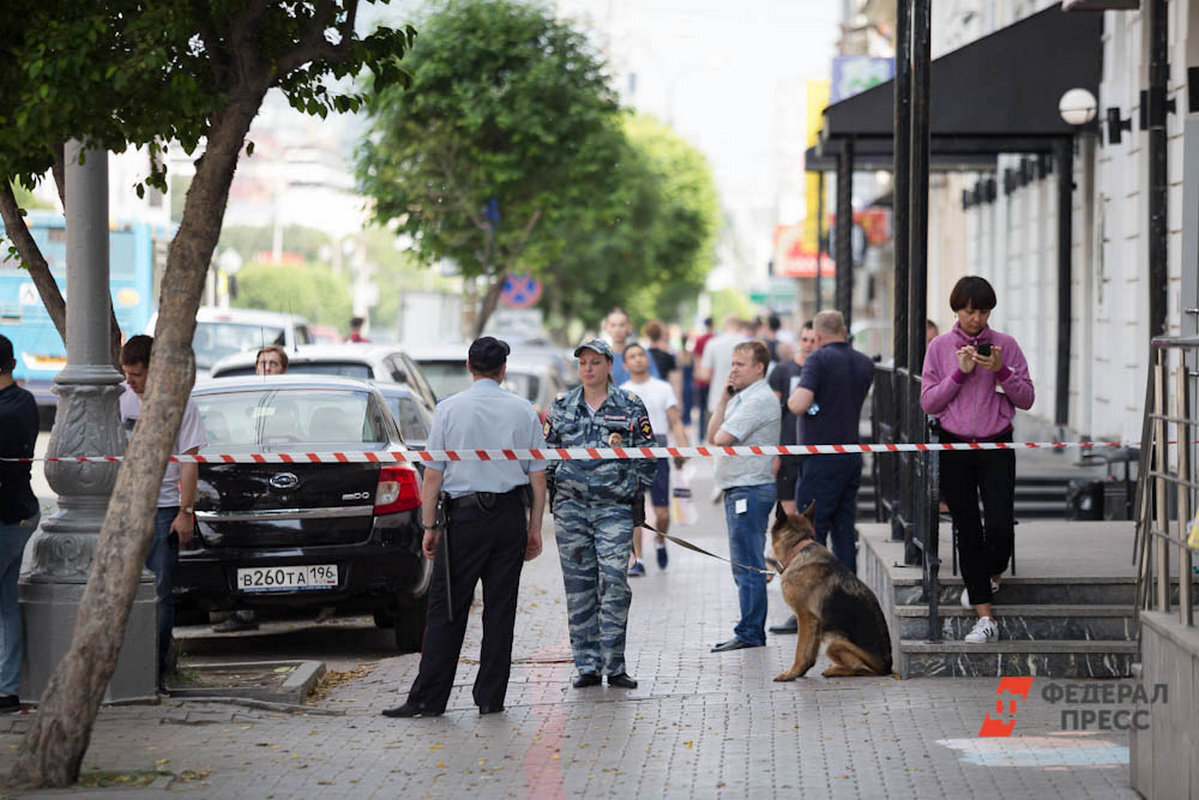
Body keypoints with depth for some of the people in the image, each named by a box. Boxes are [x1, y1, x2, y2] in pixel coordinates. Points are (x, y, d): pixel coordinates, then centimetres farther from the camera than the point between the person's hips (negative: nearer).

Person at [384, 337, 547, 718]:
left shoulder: (449, 408, -1)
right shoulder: (523, 410, 4)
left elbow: (433, 472, -3)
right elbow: (537, 475, 5)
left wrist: (430, 526, 2)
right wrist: (535, 528, 10)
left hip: (464, 516, -2)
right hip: (511, 515, 2)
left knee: (446, 608, -1)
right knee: (500, 608, 7)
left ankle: (428, 698, -2)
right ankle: (491, 697, 9)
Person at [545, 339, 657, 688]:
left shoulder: (630, 407, 4)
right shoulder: (562, 406, 11)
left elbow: (646, 456, 8)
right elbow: (549, 453, 16)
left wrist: (638, 494, 2)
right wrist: (552, 495, 9)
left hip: (615, 505, -2)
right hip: (570, 505, 2)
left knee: (614, 582, -11)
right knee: (579, 585, 2)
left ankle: (614, 665, -5)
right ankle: (586, 665, 7)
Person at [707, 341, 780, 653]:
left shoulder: (760, 400, -14)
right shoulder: (741, 398, 18)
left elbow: (721, 438, -19)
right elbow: (712, 436, 12)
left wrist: (720, 433, 3)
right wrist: (723, 398, 6)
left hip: (750, 489, -10)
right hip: (738, 489, 10)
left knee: (747, 566, -9)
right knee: (745, 566, 12)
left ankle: (750, 633, -7)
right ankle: (753, 632, 16)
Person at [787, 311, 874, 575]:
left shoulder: (819, 359, -12)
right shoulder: (865, 363, 10)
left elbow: (799, 405, -22)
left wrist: (792, 399, -2)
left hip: (821, 458, -7)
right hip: (853, 455, 7)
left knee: (811, 533, -4)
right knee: (844, 531, 12)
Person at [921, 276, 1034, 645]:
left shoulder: (1005, 345, 1)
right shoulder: (940, 347, 2)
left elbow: (1027, 399, 1)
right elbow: (928, 402, -2)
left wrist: (1001, 371, -14)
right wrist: (960, 373, -13)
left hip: (996, 446, -1)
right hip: (954, 447, 1)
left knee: (1000, 526, -12)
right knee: (968, 531, 2)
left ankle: (991, 574, 23)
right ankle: (985, 618, 6)